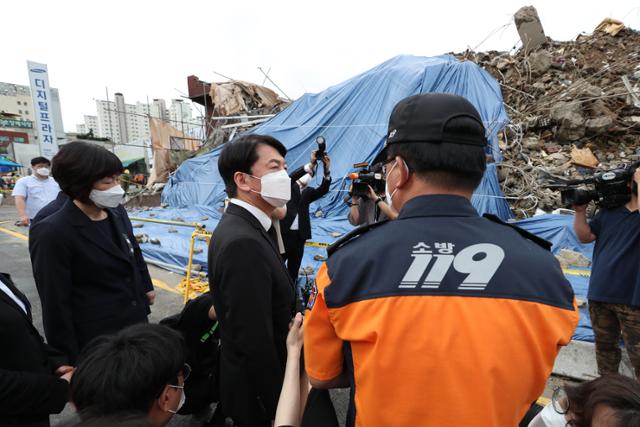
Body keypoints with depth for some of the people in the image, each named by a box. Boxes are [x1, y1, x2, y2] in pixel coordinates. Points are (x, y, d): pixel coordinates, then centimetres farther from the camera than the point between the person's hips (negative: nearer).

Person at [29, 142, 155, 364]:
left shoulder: (117, 216, -1)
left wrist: (146, 287, 21)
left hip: (135, 320, 6)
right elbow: (56, 304, -16)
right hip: (97, 337, -6)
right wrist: (72, 358, -12)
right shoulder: (52, 232, -20)